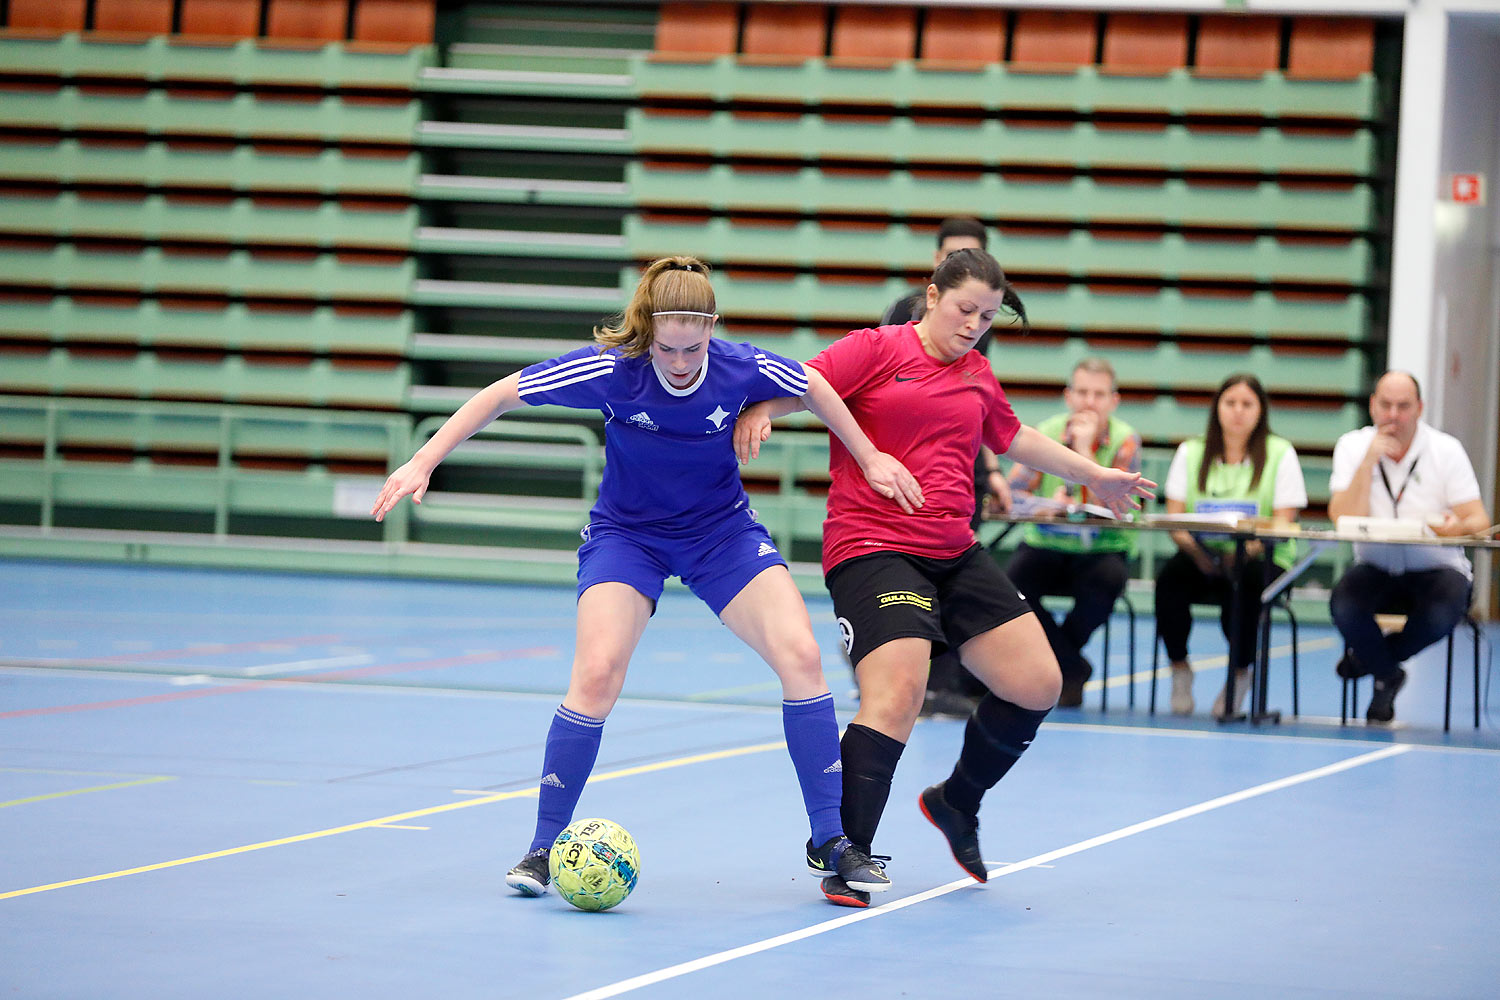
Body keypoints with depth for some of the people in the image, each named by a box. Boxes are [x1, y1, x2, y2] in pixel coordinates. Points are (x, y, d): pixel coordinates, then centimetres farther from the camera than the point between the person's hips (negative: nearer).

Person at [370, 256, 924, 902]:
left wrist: (869, 457, 7)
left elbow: (814, 388, 1)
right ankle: (545, 847, -5)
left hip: (722, 529, 2)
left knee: (801, 657, -16)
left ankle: (829, 841, -3)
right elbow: (501, 395, -17)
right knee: (596, 674, -23)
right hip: (626, 532, -2)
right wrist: (425, 462, -20)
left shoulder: (742, 369, -21)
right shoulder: (611, 368, -26)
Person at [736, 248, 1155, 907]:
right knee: (897, 692, -25)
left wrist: (1095, 476, 42)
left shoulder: (978, 376, 16)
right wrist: (758, 411, -35)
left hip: (955, 555, 8)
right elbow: (799, 385, -13)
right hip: (872, 549, -7)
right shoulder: (879, 349, -4)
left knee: (1037, 685, 5)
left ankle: (956, 803, 28)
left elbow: (1014, 438, 33)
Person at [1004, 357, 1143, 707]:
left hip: (1103, 549, -1)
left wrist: (1085, 450, -20)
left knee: (1109, 579, -35)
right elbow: (1011, 493, -8)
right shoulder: (1047, 433, -2)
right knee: (1011, 582, -30)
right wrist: (1047, 504, -27)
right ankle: (1072, 668, -13)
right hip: (1046, 545, 1)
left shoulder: (1125, 441, -6)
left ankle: (1056, 663, -8)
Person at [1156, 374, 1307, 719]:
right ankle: (1179, 667, -9)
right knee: (1170, 578, -31)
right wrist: (1190, 544, -18)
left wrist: (1249, 547, -25)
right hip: (1202, 557, 2)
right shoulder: (1191, 452, 11)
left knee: (1243, 584, -36)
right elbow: (1174, 517, 4)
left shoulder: (1280, 454, 4)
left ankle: (1239, 672, -10)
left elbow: (1282, 525, -5)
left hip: (1260, 558, -2)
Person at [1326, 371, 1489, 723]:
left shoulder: (1446, 450, -4)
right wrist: (1368, 462, -21)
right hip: (1375, 567, 1)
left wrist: (1459, 526, -33)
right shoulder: (1353, 446, -1)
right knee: (1344, 605, -31)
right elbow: (1344, 520, -14)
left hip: (1436, 567, -1)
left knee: (1441, 614, -34)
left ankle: (1373, 656, 1)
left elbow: (1479, 520, -9)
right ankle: (1387, 675, 2)